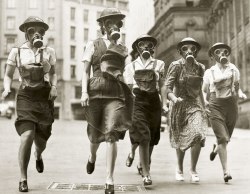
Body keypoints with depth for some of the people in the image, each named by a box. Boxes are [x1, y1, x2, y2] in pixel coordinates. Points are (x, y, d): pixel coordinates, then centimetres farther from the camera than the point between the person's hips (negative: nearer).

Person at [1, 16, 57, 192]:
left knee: (41, 140, 6)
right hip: (26, 97, -2)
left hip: (45, 98, 2)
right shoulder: (17, 52, 3)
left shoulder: (49, 52, 6)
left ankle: (38, 155, 46)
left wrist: (54, 87, 0)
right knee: (27, 136, -20)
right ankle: (23, 179, -6)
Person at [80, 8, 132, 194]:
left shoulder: (122, 49, 15)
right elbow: (86, 70, 2)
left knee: (111, 134, -15)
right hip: (96, 90, 0)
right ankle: (92, 156, 47)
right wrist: (84, 91, -8)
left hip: (116, 93, 0)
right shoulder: (93, 44, 9)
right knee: (96, 134, 10)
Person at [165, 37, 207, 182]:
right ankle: (180, 169, 32)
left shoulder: (200, 67, 4)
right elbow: (168, 87, -16)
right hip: (180, 105, -2)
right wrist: (174, 98, -34)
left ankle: (193, 169, -1)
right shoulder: (176, 66, -9)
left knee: (198, 134, -18)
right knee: (180, 140, 9)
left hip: (195, 104, 2)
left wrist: (204, 107, 18)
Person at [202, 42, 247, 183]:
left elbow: (237, 87, 18)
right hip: (215, 106, -2)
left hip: (231, 105, 2)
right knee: (222, 138, -14)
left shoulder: (234, 69, 8)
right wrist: (205, 101, -6)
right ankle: (226, 171, -11)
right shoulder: (209, 72, 7)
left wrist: (241, 94, -3)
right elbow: (204, 91, 13)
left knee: (226, 138, 12)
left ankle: (216, 149, 48)